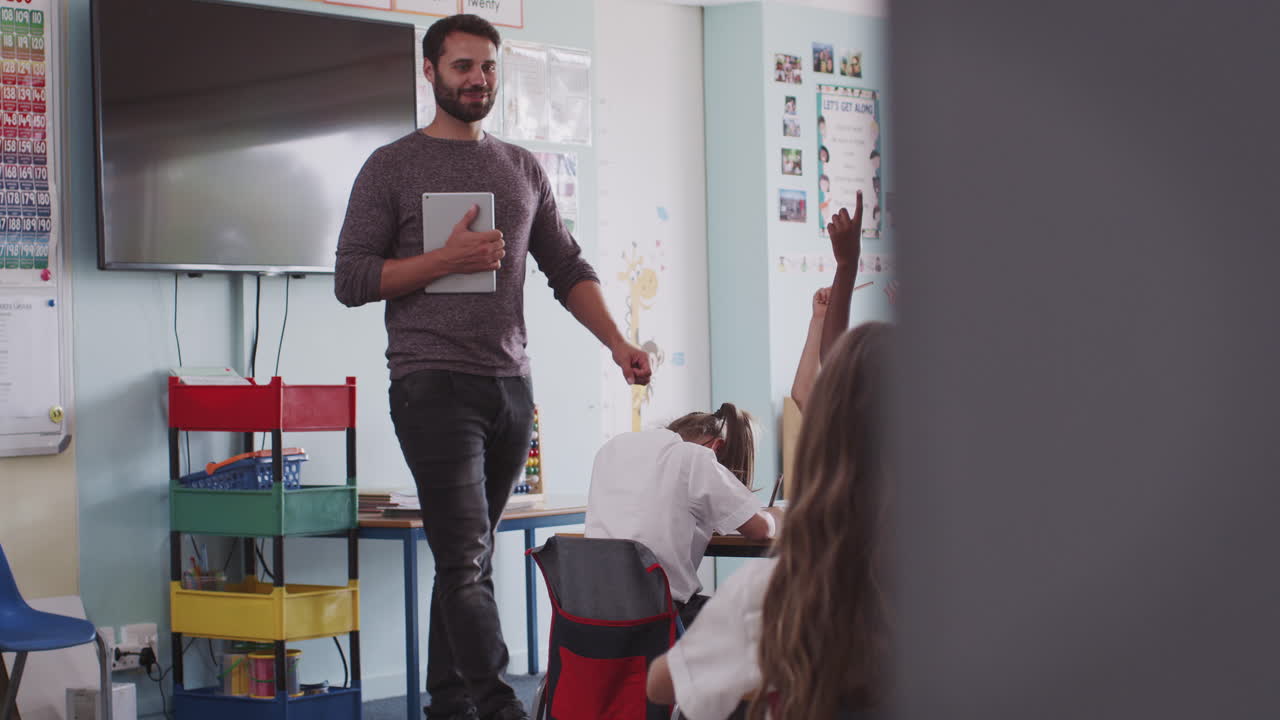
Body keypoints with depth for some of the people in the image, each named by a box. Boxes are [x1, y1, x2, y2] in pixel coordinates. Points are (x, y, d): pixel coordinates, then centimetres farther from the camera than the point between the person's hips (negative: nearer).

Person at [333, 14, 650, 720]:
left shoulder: (523, 169, 17)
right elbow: (351, 280, -2)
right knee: (467, 558, -12)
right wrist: (448, 258, -12)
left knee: (467, 556, 9)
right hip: (433, 387, -5)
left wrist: (616, 343, 4)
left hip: (511, 386, 5)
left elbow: (567, 269, 18)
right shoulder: (392, 167, 3)